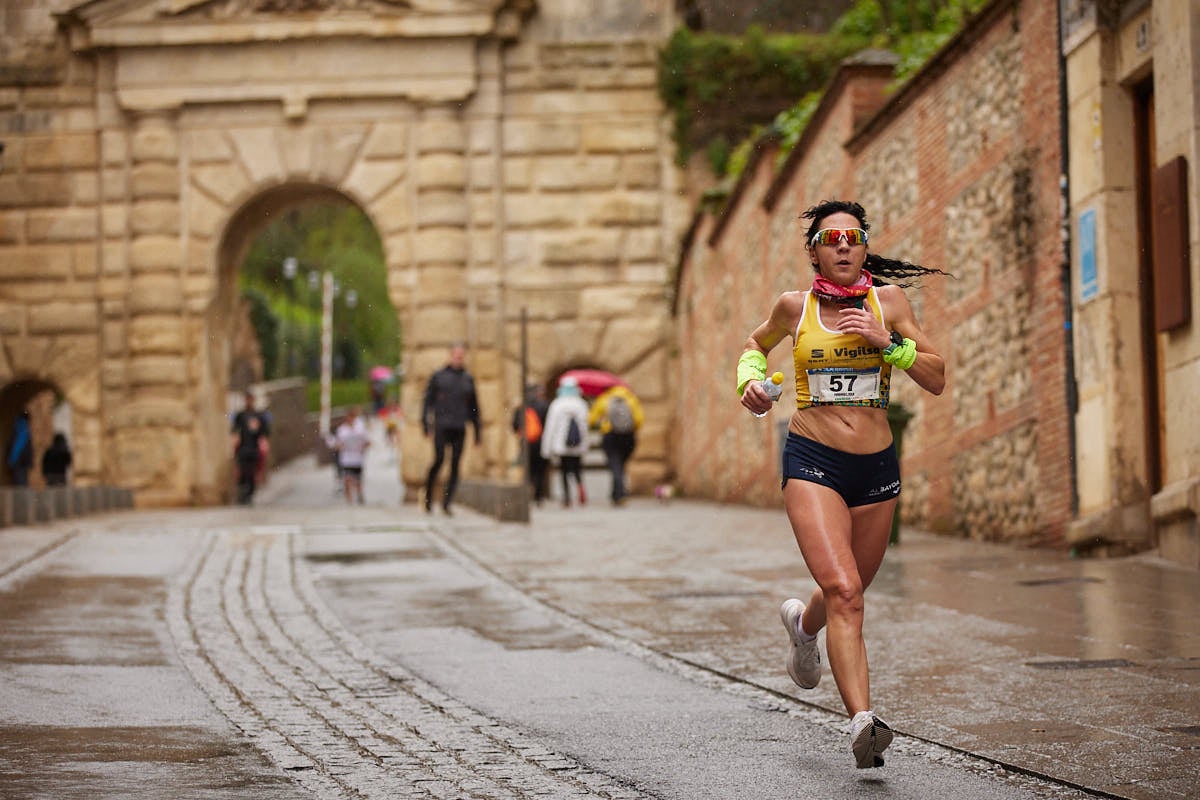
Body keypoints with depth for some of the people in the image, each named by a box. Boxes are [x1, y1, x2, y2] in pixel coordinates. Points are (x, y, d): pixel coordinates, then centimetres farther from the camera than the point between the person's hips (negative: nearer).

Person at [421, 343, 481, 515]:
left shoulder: (468, 379, 14)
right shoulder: (438, 376, 7)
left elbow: (473, 406, 18)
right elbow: (427, 401, 6)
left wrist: (477, 432, 15)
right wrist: (426, 425, -3)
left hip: (460, 429, 3)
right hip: (441, 426, -3)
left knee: (455, 465, -3)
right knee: (439, 459, -13)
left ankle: (446, 503, 0)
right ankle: (428, 499, 2)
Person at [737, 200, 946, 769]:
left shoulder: (888, 301, 2)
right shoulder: (794, 307, 2)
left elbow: (937, 381, 0)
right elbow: (756, 343, 24)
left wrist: (885, 341, -14)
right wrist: (750, 379, 3)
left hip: (876, 466, 3)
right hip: (812, 461, -3)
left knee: (846, 594, 18)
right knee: (844, 593, -22)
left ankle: (802, 622, 55)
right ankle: (862, 719, -30)